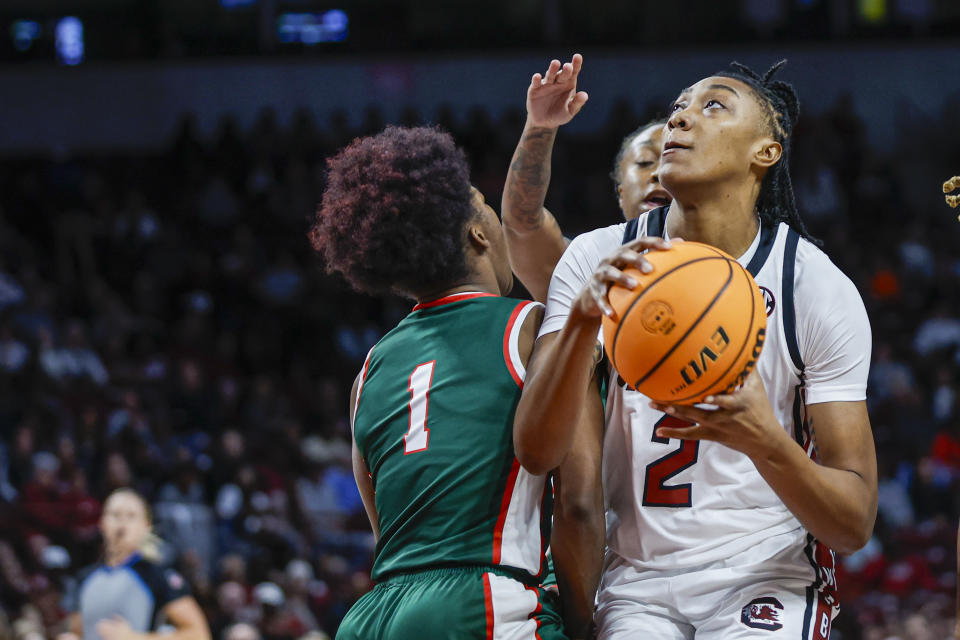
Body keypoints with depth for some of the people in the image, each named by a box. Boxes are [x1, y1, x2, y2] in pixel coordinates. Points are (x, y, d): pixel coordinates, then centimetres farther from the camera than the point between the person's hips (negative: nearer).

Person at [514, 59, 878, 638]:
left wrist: (765, 442, -31)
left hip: (765, 580, -1)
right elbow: (536, 452, -13)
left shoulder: (820, 290, -9)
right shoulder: (599, 261, -3)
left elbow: (856, 525, -11)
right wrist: (584, 319, -28)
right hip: (638, 582, 2)